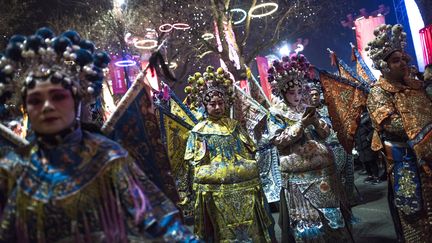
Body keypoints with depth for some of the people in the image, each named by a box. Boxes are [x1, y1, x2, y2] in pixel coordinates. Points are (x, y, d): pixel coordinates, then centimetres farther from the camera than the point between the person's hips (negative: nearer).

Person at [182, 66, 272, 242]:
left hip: (245, 189, 3)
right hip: (215, 194, -3)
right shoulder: (198, 131, -1)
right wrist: (195, 193, -6)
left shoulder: (234, 125, 9)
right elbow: (193, 165, -2)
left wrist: (256, 183, 9)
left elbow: (251, 154, 12)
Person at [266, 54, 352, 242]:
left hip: (322, 169, 5)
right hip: (297, 174, -5)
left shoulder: (308, 109, 12)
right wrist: (301, 125, -17)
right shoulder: (276, 114, -2)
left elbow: (325, 133, 9)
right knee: (304, 217, 1)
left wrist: (315, 121, -11)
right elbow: (278, 140, -12)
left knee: (329, 211, 11)